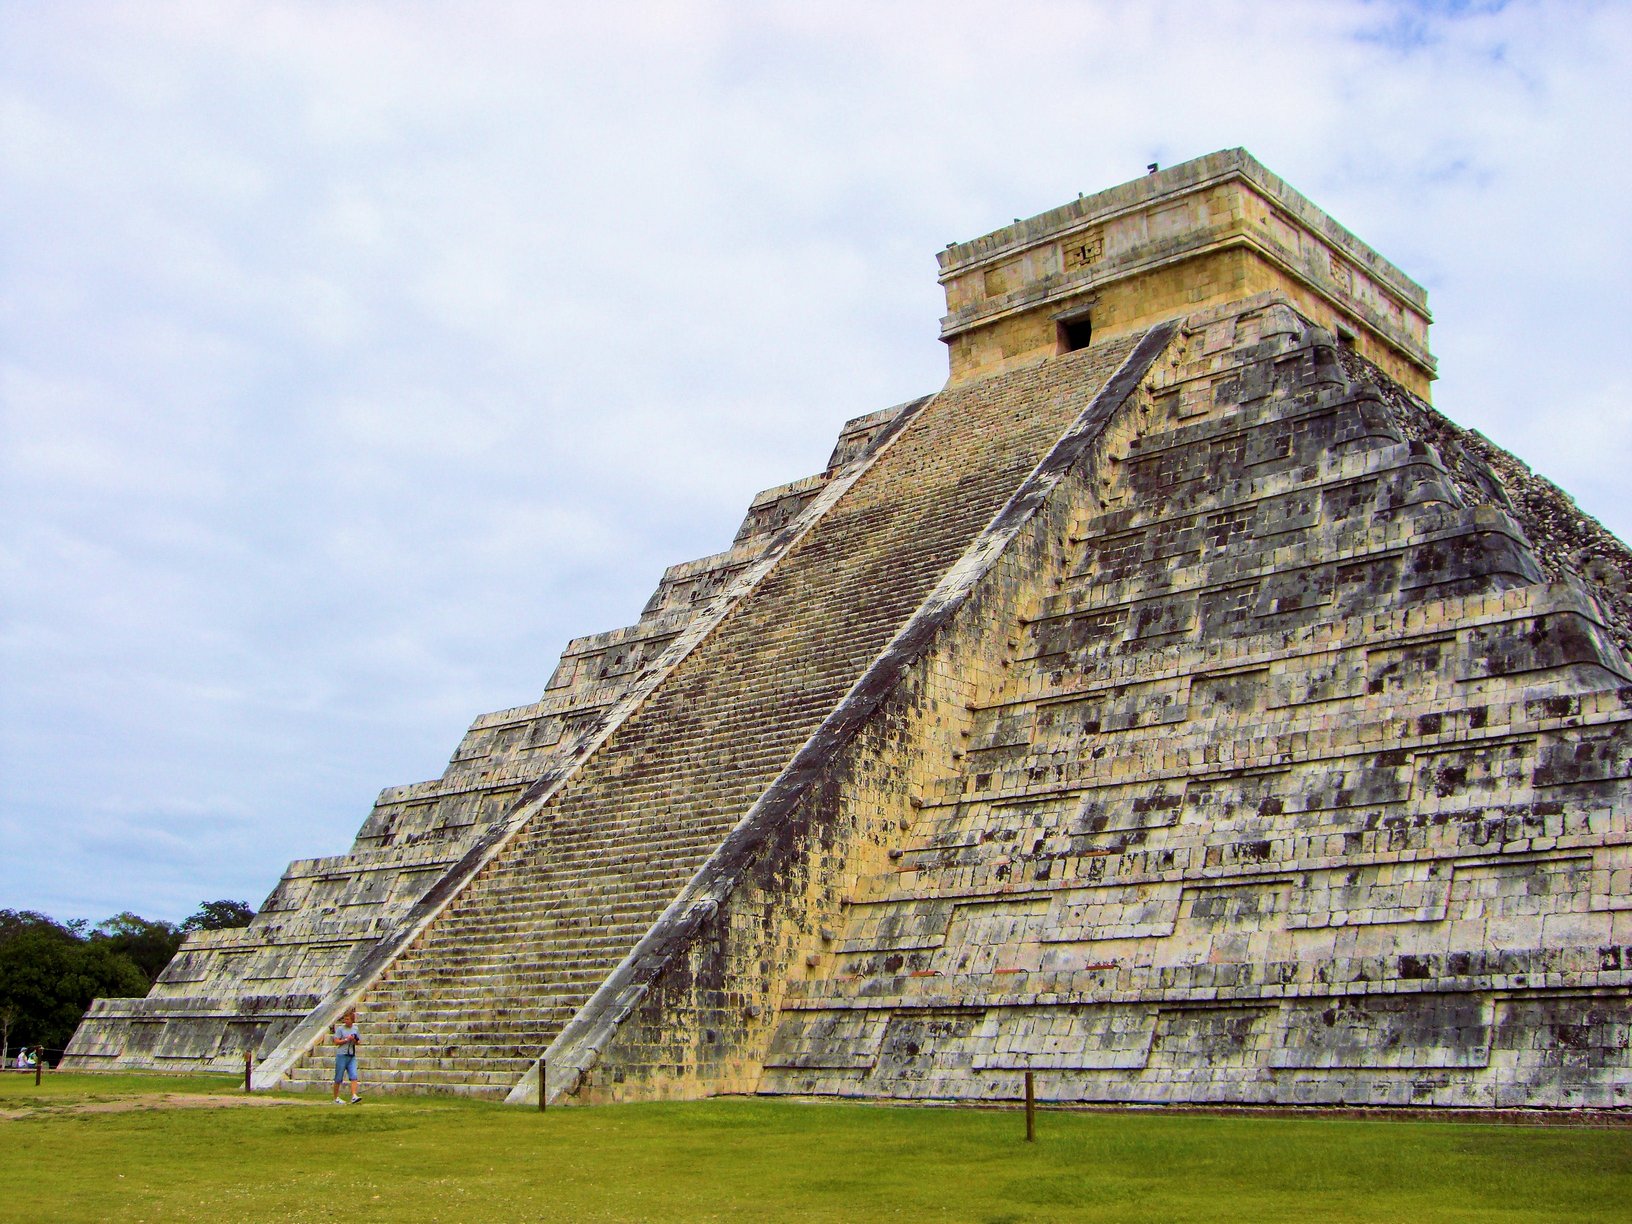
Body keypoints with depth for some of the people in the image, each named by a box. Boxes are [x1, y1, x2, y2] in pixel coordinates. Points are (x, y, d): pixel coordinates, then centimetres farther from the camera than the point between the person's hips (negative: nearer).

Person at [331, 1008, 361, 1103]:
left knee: (354, 1076, -10)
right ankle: (336, 1098, 14)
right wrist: (347, 1040, -15)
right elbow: (336, 1042, -7)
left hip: (352, 1056, 4)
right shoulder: (340, 1029, -2)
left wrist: (354, 1040, -4)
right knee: (338, 1078, 3)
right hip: (342, 1055, -4)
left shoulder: (355, 1029, 11)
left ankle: (354, 1096, -17)